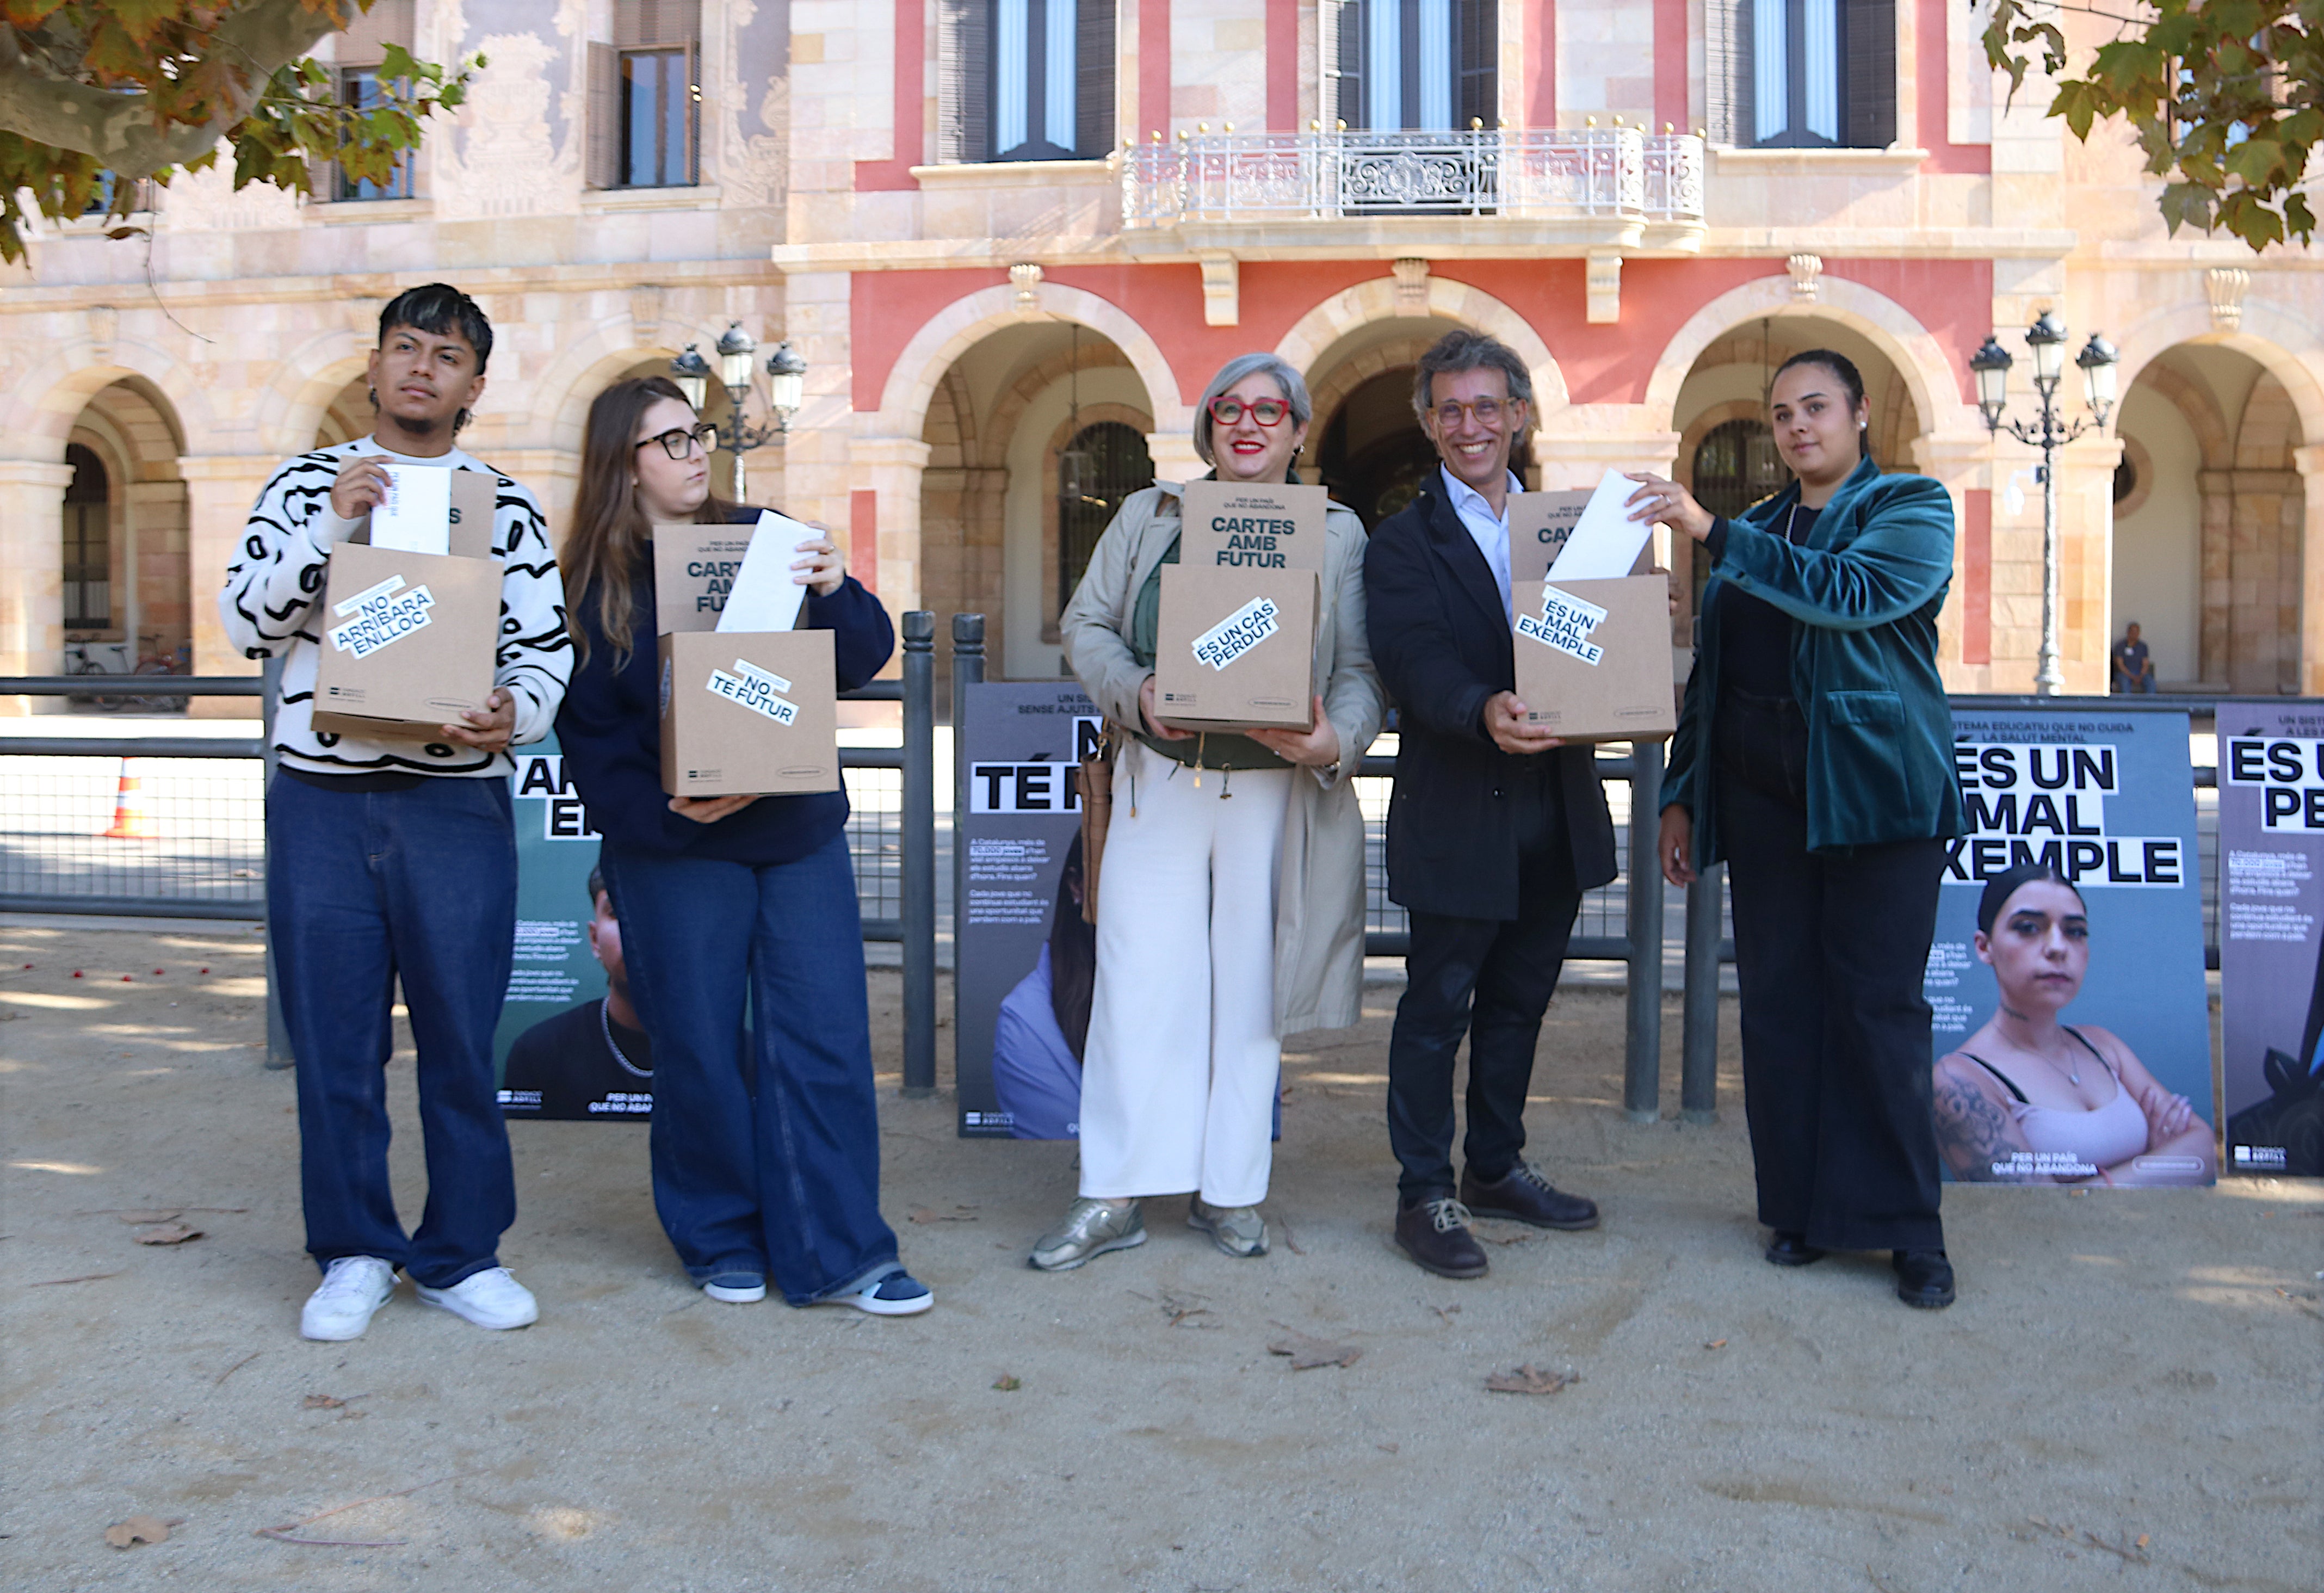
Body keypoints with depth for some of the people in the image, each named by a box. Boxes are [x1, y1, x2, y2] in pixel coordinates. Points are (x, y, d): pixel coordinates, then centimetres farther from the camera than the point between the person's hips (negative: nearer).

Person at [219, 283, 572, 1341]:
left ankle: (461, 1253, 17)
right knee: (333, 1034, 5)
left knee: (460, 1033, 2)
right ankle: (353, 1254, 19)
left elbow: (546, 648, 5)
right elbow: (247, 621, 1)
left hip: (456, 801, -1)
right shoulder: (304, 486, 11)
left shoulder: (507, 507, 8)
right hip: (320, 798, 1)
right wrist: (332, 523, -11)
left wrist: (513, 715, -16)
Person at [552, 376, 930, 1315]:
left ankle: (835, 1253, 7)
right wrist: (660, 812, -18)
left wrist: (836, 592, -17)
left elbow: (860, 662, 3)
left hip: (799, 832, 2)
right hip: (676, 848, -2)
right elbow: (589, 735, -3)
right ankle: (721, 1242, 21)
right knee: (700, 1049, 4)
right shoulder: (595, 581, 0)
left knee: (825, 1040, 0)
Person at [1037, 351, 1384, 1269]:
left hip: (1274, 792, 0)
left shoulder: (1337, 534, 7)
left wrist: (1336, 742, -18)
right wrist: (1136, 694, -12)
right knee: (1138, 979, -2)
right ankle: (1114, 1198, 7)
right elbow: (1087, 625, 7)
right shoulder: (1148, 517, 11)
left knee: (1248, 986, 6)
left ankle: (1227, 1191, 18)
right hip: (1160, 782, 0)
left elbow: (1361, 668, 2)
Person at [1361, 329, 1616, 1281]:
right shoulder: (1403, 541, -3)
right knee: (1439, 1004, 2)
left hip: (1555, 809, 5)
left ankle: (1496, 1169, 31)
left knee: (1520, 997, 16)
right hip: (1457, 816, -5)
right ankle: (1425, 1194, 13)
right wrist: (1483, 711, -37)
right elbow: (1414, 663, -18)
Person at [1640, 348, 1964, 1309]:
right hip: (1764, 793, 5)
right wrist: (1680, 795, 12)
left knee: (1879, 1004, -4)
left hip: (1877, 788, -5)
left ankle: (1907, 1228, 6)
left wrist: (1710, 534, -22)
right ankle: (1801, 1207, 14)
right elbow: (1709, 674, 18)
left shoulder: (1910, 509, 2)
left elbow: (1850, 593, -19)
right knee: (1778, 1002, 4)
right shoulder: (1754, 533, 17)